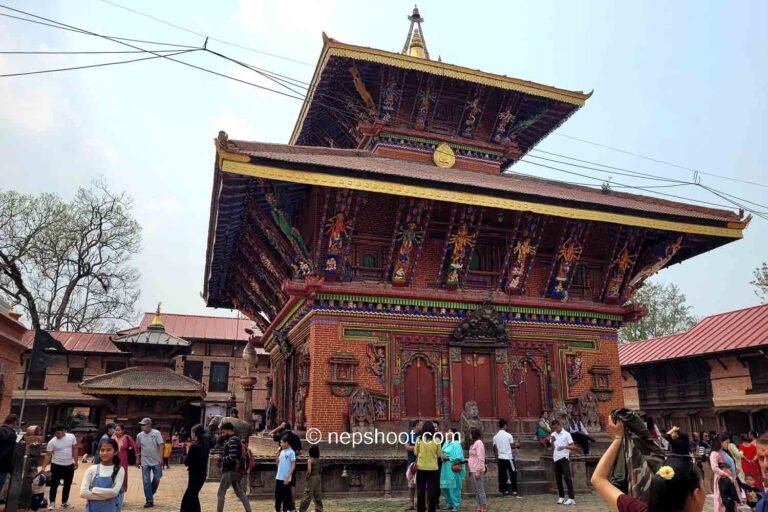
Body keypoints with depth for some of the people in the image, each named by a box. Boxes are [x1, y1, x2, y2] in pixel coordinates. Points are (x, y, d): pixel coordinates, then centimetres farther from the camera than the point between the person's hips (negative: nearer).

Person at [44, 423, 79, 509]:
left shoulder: (71, 437, -5)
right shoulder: (52, 442, -12)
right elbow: (48, 455, -10)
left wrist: (76, 462, 3)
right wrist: (43, 466, -19)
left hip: (69, 465, 3)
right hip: (57, 465, -3)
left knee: (67, 484, 13)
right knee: (54, 484, 3)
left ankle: (64, 501, 27)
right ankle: (52, 502, 17)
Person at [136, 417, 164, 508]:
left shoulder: (156, 433, -10)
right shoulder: (139, 435, -1)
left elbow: (160, 446, -10)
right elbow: (138, 448, 9)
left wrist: (161, 458, -15)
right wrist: (138, 459, 6)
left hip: (156, 461, -2)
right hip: (145, 462, 2)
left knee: (157, 479, 4)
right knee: (146, 481, 2)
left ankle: (151, 494, 30)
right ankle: (149, 500, 8)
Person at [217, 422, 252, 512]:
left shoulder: (232, 441, -16)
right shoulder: (234, 439, 15)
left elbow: (232, 457, -25)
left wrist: (221, 458, -12)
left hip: (230, 471, -10)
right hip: (235, 471, 10)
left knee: (220, 494, 0)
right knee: (240, 493, 12)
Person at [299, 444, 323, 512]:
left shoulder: (310, 460, -15)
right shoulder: (318, 459, 6)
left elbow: (309, 470, -23)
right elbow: (319, 469, 11)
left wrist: (307, 477, -11)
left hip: (312, 477, -7)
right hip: (318, 477, 7)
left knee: (308, 495, 0)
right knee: (318, 495, 12)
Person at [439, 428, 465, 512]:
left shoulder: (456, 444, -12)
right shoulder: (446, 443, 13)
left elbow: (458, 457, -20)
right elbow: (442, 453, 20)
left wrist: (448, 458, -16)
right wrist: (443, 457, -1)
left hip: (453, 469, -8)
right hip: (446, 468, 8)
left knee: (453, 487, -3)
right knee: (446, 487, 13)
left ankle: (456, 505, 6)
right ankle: (449, 503, 26)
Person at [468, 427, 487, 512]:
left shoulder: (479, 443, -13)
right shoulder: (474, 443, 15)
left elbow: (480, 458, -18)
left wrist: (478, 471, -21)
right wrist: (471, 470, 13)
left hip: (477, 471, -10)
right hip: (473, 470, 10)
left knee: (480, 490, -5)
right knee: (477, 490, 12)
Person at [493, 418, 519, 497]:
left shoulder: (495, 436, 3)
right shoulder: (508, 435, -9)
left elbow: (495, 448, 5)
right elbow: (512, 446, -2)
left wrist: (496, 458, 13)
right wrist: (517, 445, 19)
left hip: (500, 458, 4)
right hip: (508, 457, -4)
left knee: (502, 475, 8)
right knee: (513, 474, 5)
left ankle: (504, 491, 11)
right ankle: (514, 491, 3)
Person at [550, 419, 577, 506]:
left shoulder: (566, 434, -4)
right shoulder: (552, 435, 10)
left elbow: (574, 447, -9)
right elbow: (552, 447, 12)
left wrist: (565, 447, -25)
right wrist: (552, 441, -7)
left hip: (564, 458, -5)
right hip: (556, 458, 5)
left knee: (567, 477, -11)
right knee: (558, 478, 8)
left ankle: (571, 498, -11)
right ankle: (561, 496, 18)